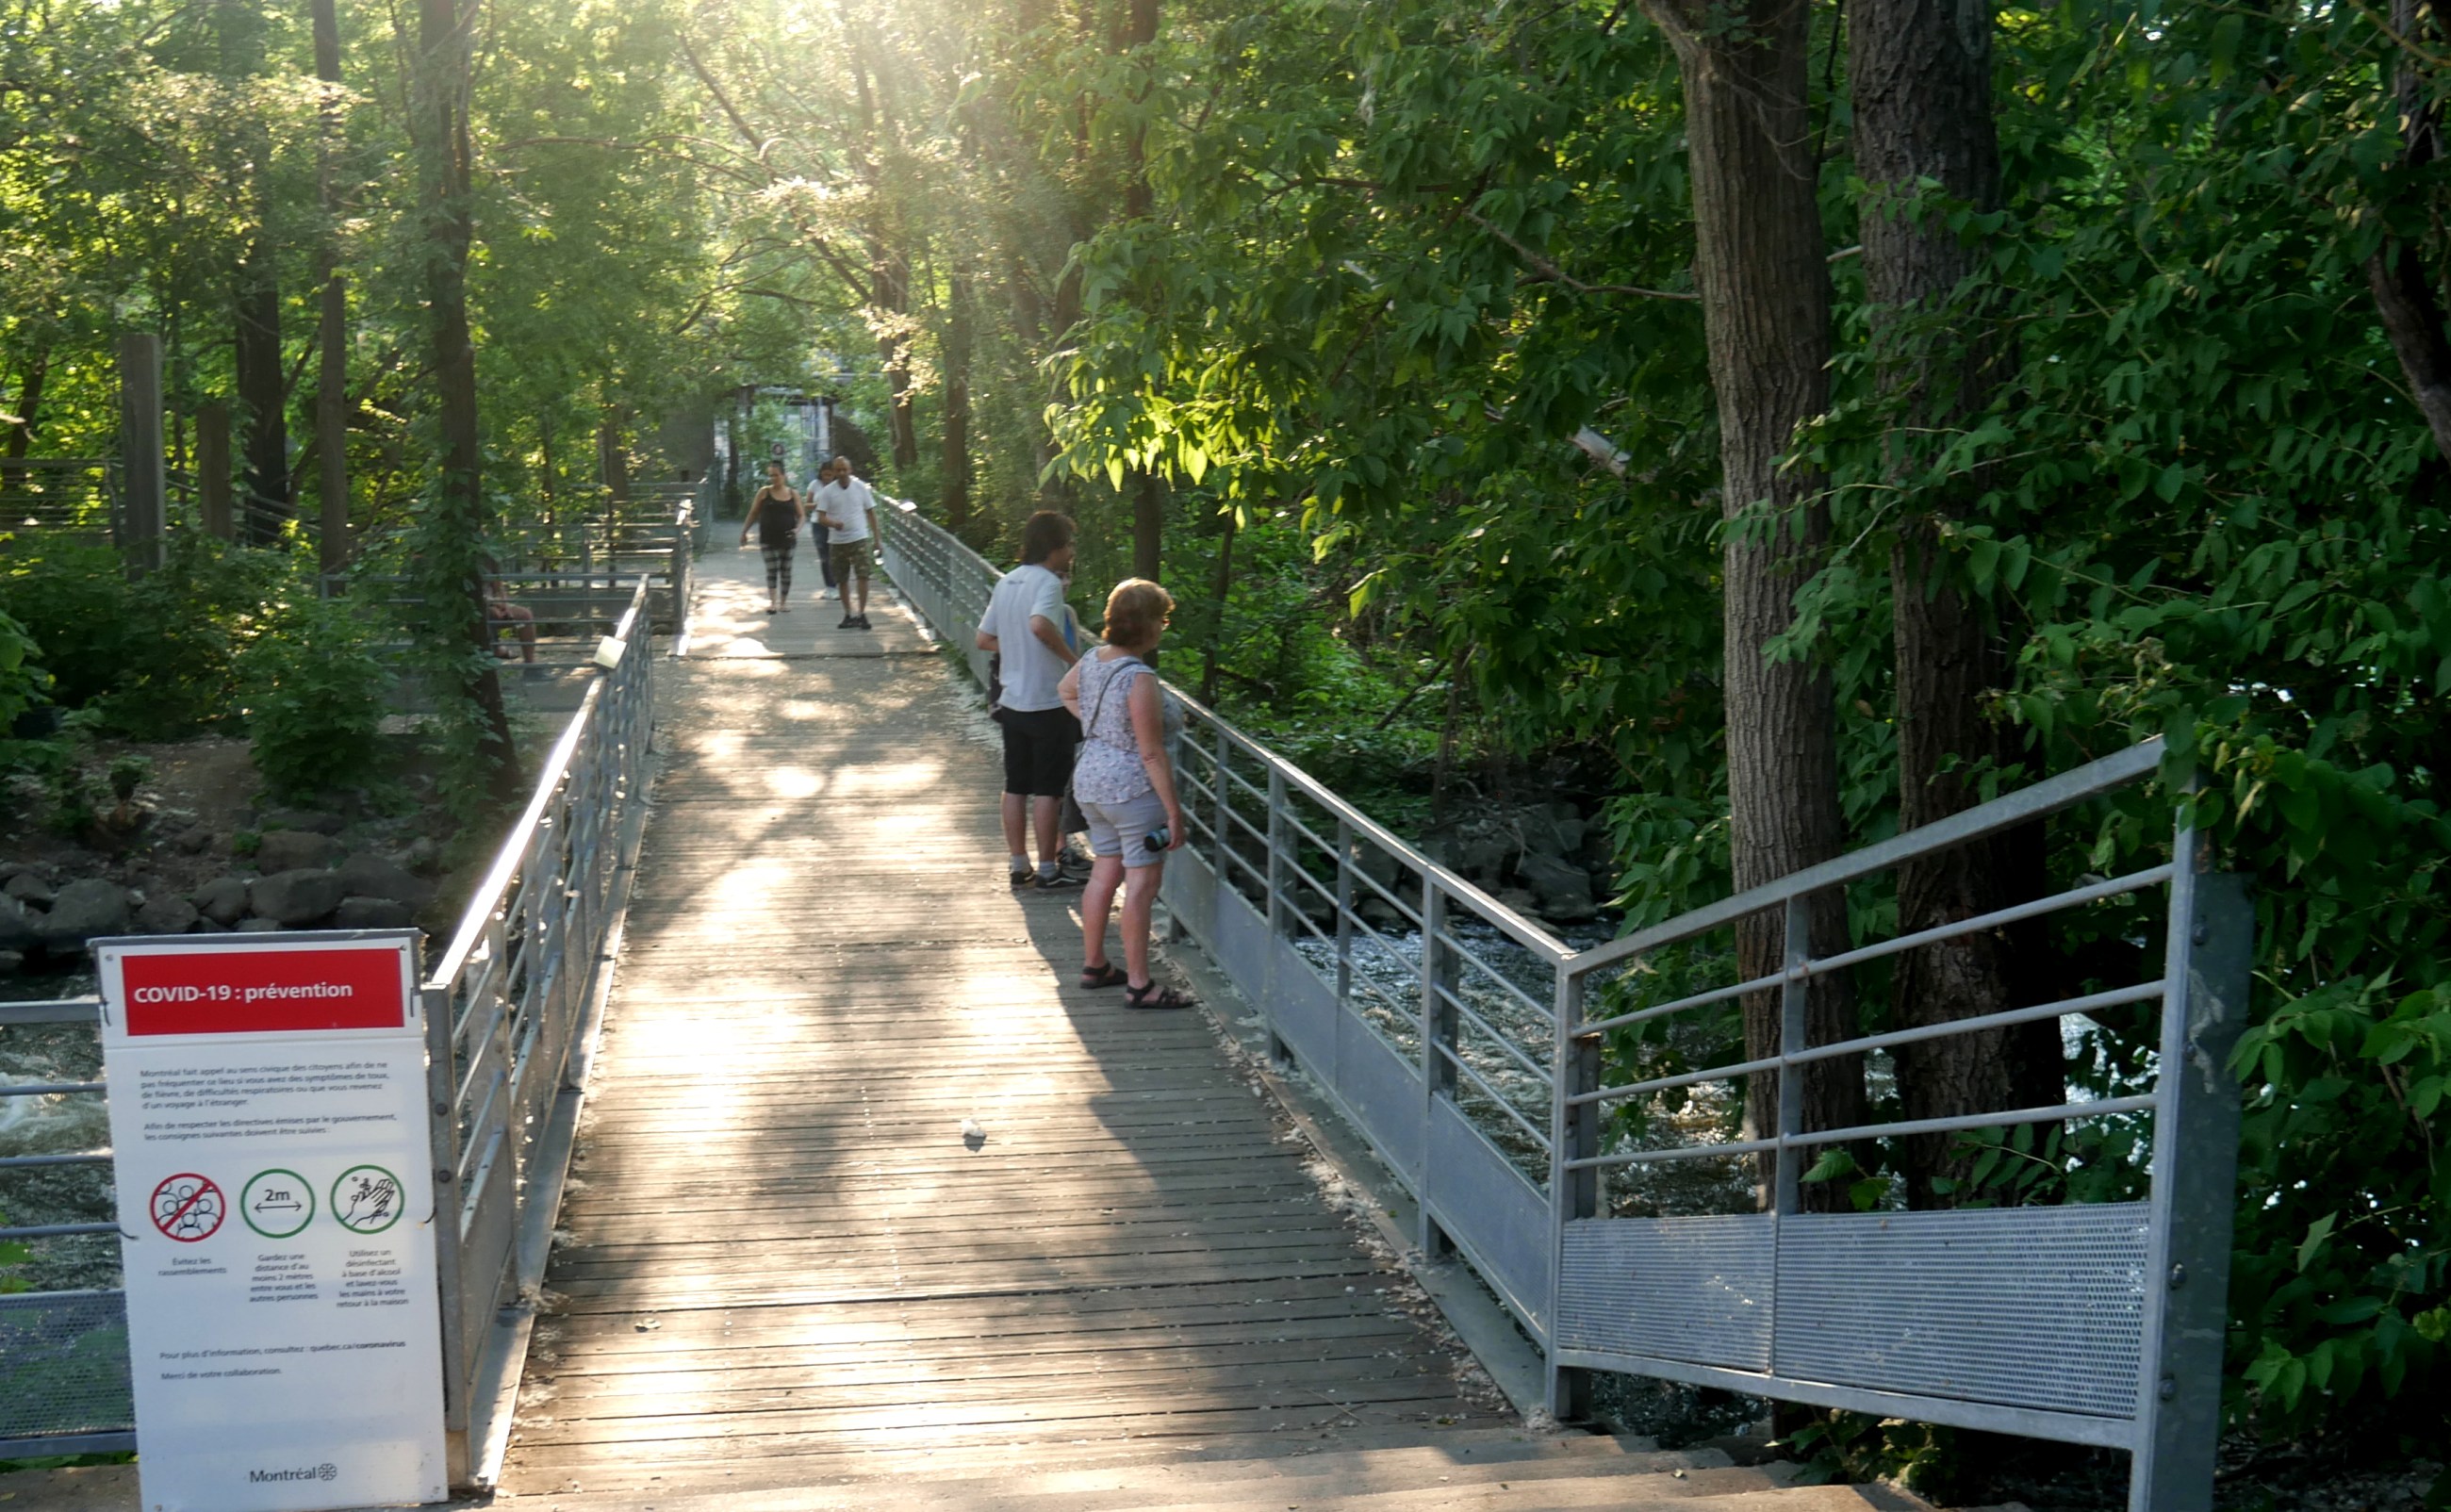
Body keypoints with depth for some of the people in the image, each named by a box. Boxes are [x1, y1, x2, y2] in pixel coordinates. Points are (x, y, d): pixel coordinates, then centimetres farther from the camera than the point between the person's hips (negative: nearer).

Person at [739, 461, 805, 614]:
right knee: (772, 570, -10)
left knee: (786, 571, 6)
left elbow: (801, 515, 7)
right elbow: (753, 514, 7)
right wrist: (744, 532, 6)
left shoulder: (793, 494, 5)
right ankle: (772, 602, -13)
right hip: (769, 539, -2)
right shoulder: (764, 492, 2)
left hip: (787, 539, 2)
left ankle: (783, 602, 17)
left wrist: (798, 528, -12)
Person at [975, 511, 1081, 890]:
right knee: (1048, 791, 1)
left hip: (1012, 701, 8)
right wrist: (1071, 658, -23)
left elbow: (984, 639, 13)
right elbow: (1039, 624, -35)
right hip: (1048, 704, -7)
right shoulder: (1048, 582, -15)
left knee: (1015, 788, 12)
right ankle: (1048, 870, 7)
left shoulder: (1006, 582, 9)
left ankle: (1019, 866, 19)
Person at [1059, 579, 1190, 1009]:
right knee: (1142, 880, -2)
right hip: (1131, 787, -9)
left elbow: (1065, 689, 27)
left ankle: (1093, 965, 29)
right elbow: (1151, 753, -21)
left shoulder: (1091, 661, 3)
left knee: (1105, 871, 19)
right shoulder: (1139, 678, -23)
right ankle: (1139, 984, 1)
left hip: (1090, 779, 9)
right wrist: (1174, 811, -16)